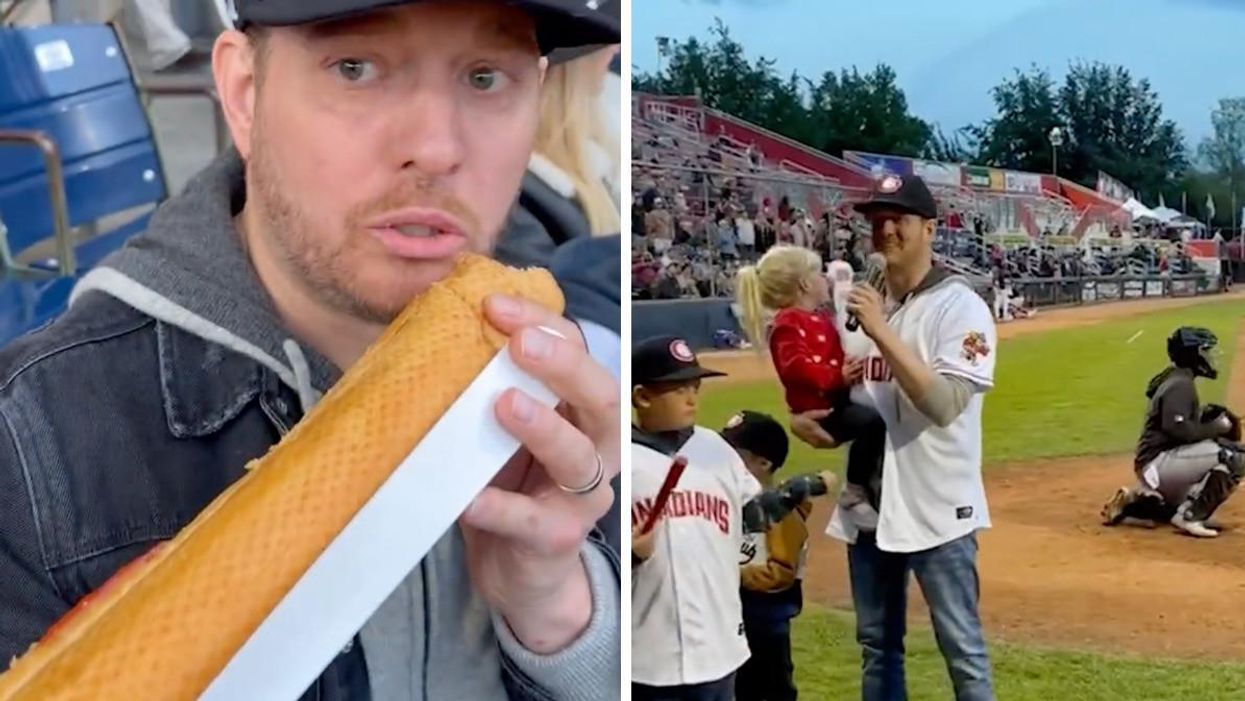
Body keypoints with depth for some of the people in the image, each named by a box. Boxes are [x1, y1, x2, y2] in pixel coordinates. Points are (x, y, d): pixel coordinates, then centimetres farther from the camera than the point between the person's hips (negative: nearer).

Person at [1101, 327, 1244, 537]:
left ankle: (1133, 502, 18)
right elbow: (1179, 429, -25)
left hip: (1155, 468, 10)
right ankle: (1191, 516, -17)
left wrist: (1209, 420, 3)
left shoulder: (1176, 380, 17)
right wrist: (1216, 427, -15)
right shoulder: (1181, 384, -13)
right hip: (1160, 463, -10)